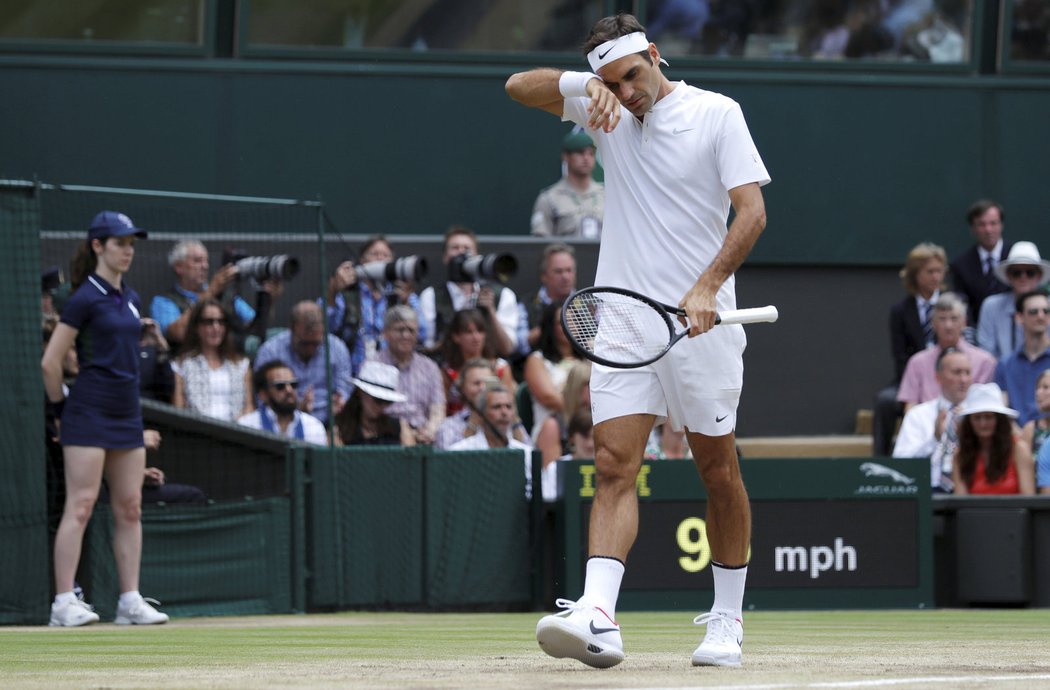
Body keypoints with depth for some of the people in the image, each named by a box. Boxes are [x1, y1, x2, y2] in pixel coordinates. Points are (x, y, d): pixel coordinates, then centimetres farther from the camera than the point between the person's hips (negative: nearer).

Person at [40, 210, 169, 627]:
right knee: (80, 505, -10)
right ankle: (64, 603, -11)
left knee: (130, 507, 6)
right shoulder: (85, 299, -10)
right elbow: (50, 362, -10)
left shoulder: (131, 299, 14)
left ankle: (130, 600, 10)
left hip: (127, 416, 8)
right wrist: (60, 409, -2)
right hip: (89, 415, -8)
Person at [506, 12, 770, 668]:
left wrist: (707, 286, -24)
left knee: (719, 471, 5)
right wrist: (588, 86, -12)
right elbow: (519, 86, 6)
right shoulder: (607, 108, 8)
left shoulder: (717, 114, -4)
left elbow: (752, 211, -11)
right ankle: (597, 617, -23)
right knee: (614, 466, -10)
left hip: (701, 320, -3)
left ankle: (727, 620, 17)